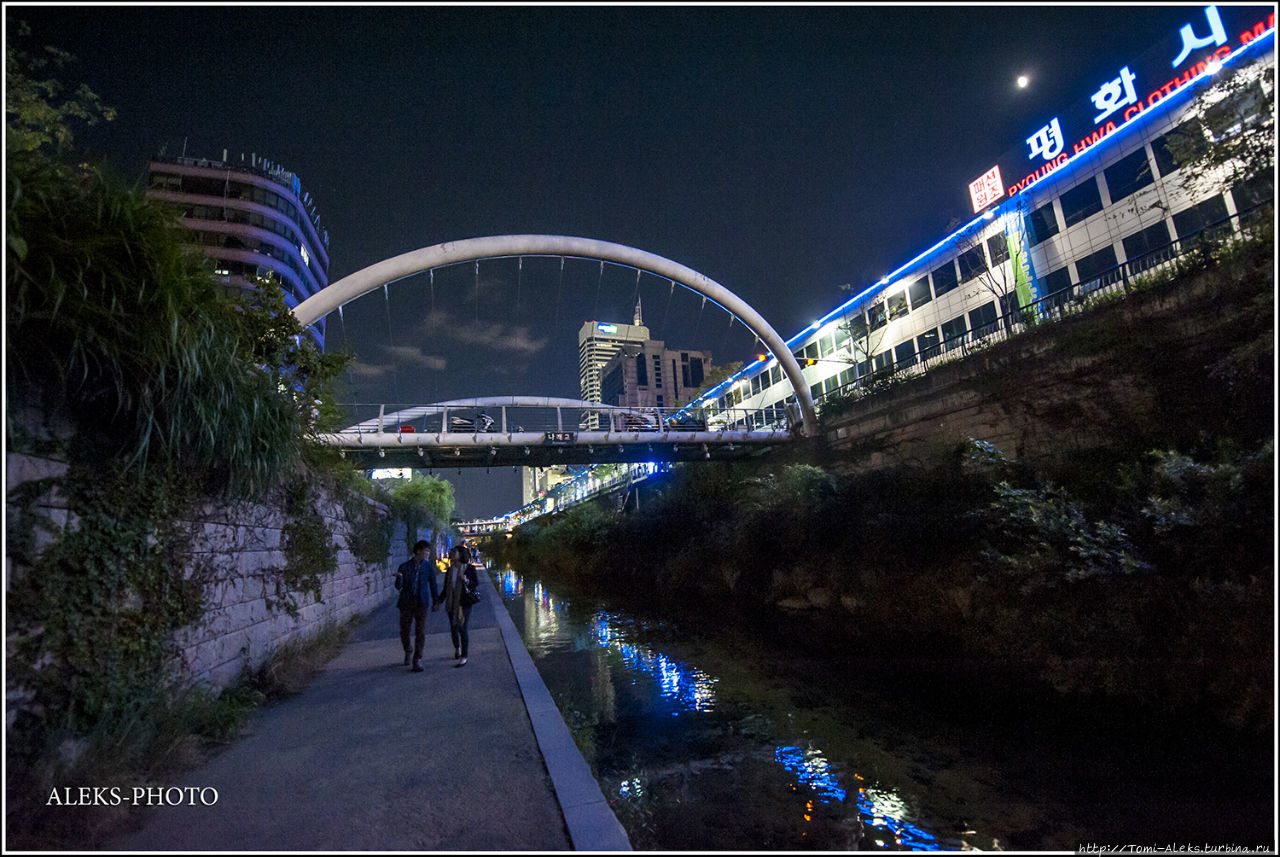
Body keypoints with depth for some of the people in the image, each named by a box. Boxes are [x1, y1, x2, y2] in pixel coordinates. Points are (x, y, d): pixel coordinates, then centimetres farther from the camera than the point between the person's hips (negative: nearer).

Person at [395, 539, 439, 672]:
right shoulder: (404, 566, -5)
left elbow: (433, 585, 5)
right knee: (404, 631, 9)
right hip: (406, 603, 0)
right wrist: (399, 578, -28)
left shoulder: (428, 566, -2)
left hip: (421, 603, 0)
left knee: (420, 632, -5)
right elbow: (399, 587, -6)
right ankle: (407, 652, 38)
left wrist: (436, 602, 8)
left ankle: (417, 660, 5)